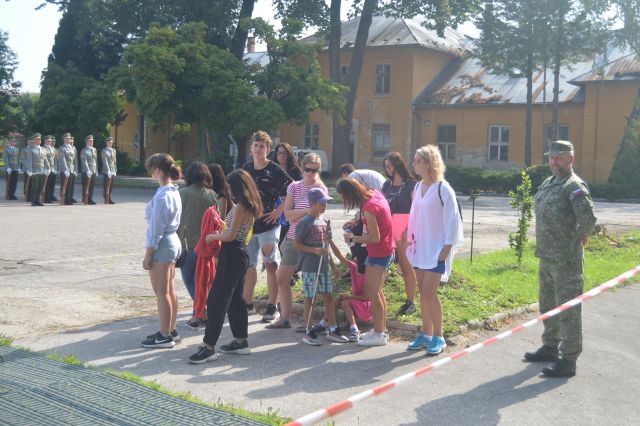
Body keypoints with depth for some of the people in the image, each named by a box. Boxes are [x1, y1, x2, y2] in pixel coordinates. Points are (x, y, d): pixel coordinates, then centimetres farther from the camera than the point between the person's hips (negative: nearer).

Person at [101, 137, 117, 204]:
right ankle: (106, 200, -4)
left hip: (113, 170, 6)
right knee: (107, 185, -6)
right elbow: (105, 162, -11)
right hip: (106, 171, -6)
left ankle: (109, 199, 12)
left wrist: (115, 171, 12)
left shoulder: (114, 150, 17)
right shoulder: (104, 151, -3)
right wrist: (108, 171, -18)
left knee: (111, 186, 7)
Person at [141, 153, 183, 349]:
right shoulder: (174, 192, 8)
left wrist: (148, 254, -14)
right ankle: (171, 331, 24)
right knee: (170, 290, 15)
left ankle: (165, 336, 5)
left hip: (162, 245, -10)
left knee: (161, 292, -1)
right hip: (173, 241, 10)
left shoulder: (162, 196, -20)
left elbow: (156, 228, -19)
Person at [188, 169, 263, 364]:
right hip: (241, 254, 10)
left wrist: (213, 236, -5)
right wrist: (220, 232, 12)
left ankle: (208, 347, -6)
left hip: (232, 255, -10)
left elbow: (231, 235, -20)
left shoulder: (240, 207, -16)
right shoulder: (250, 207, 12)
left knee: (216, 300, -7)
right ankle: (241, 341, 24)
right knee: (235, 299, 17)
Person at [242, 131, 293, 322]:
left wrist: (279, 210, -12)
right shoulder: (246, 169, 8)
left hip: (268, 225, -5)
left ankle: (272, 307, 3)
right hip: (248, 224, 6)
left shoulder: (275, 170, -8)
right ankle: (247, 303, 27)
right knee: (248, 266, 13)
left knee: (270, 265, -3)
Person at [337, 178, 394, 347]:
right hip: (386, 250, 10)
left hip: (378, 254, -10)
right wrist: (358, 221, 6)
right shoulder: (374, 193, 1)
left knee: (372, 293, -2)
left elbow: (375, 237, -24)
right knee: (376, 291, 18)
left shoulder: (369, 208, -25)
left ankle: (379, 334, 5)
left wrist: (353, 238, -12)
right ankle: (381, 329, 27)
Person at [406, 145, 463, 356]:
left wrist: (448, 246, -15)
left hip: (437, 247, -7)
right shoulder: (418, 188, 10)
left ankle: (438, 337, 2)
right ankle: (426, 334, 18)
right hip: (420, 247, 7)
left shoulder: (442, 188, -11)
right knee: (423, 292, 8)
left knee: (429, 291, -11)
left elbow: (453, 219, -12)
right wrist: (411, 240, 12)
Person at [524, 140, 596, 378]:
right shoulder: (548, 184, 13)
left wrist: (579, 237, -14)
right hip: (546, 257, 10)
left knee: (567, 310, -3)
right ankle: (550, 347, 36)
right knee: (548, 305, 21)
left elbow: (589, 218, -29)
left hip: (566, 260, -10)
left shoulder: (574, 186, -16)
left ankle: (568, 360, 4)